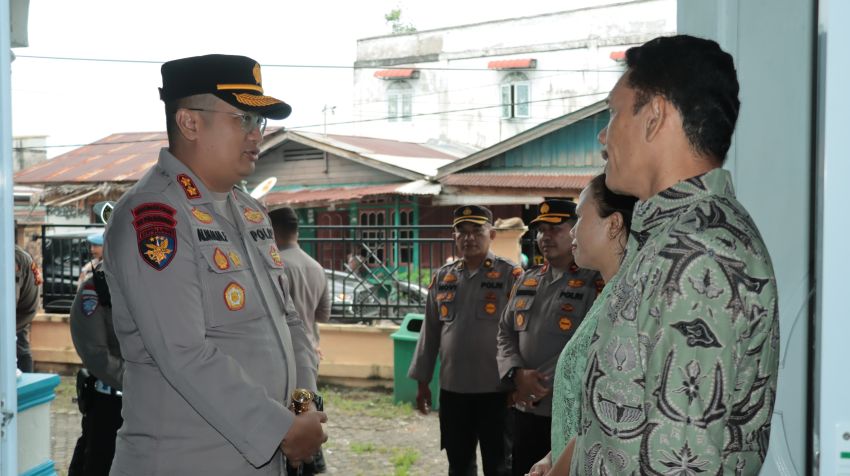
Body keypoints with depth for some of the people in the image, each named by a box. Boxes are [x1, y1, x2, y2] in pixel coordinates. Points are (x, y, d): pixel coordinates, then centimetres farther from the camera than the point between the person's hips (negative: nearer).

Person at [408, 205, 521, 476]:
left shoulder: (510, 275, -5)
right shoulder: (443, 278, 8)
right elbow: (430, 332, 12)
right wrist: (422, 381, 12)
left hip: (496, 390, -4)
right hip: (452, 388, 4)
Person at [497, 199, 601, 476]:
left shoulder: (595, 282, -7)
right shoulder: (526, 281, 14)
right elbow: (505, 334, 13)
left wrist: (542, 385, -16)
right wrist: (517, 374, -6)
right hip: (524, 410, 6)